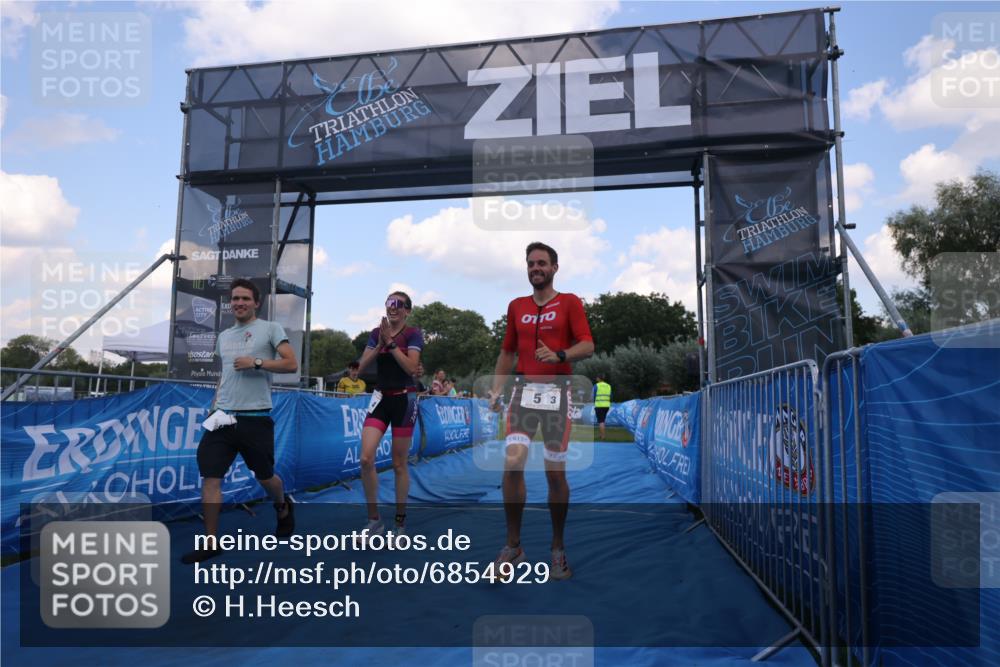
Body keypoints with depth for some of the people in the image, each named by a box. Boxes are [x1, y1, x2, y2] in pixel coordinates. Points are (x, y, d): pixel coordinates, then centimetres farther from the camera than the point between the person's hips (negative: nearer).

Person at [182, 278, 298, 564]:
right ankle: (211, 543, 7)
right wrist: (214, 406, 16)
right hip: (223, 417, 5)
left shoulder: (270, 328, -1)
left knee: (265, 477, 10)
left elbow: (291, 364, -9)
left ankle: (283, 507, 42)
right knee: (210, 478, -4)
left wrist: (256, 362, -17)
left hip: (255, 418, -5)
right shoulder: (224, 336, 17)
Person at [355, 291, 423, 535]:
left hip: (404, 400, -3)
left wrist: (390, 343, -18)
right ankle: (374, 519, 6)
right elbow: (362, 365, 2)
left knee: (399, 464, 3)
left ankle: (400, 523, 17)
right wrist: (380, 345, -10)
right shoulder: (376, 332, 8)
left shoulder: (413, 333, -4)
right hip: (380, 398, 4)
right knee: (366, 458, -10)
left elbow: (411, 367, -16)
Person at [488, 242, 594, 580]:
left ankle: (558, 549, 17)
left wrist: (559, 355, -24)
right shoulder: (516, 306, 15)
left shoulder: (569, 302, 4)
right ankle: (513, 545, 1)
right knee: (512, 463, -13)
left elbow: (587, 345, -6)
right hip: (524, 390, 3)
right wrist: (495, 390, 10)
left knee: (555, 472, 1)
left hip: (556, 391, -2)